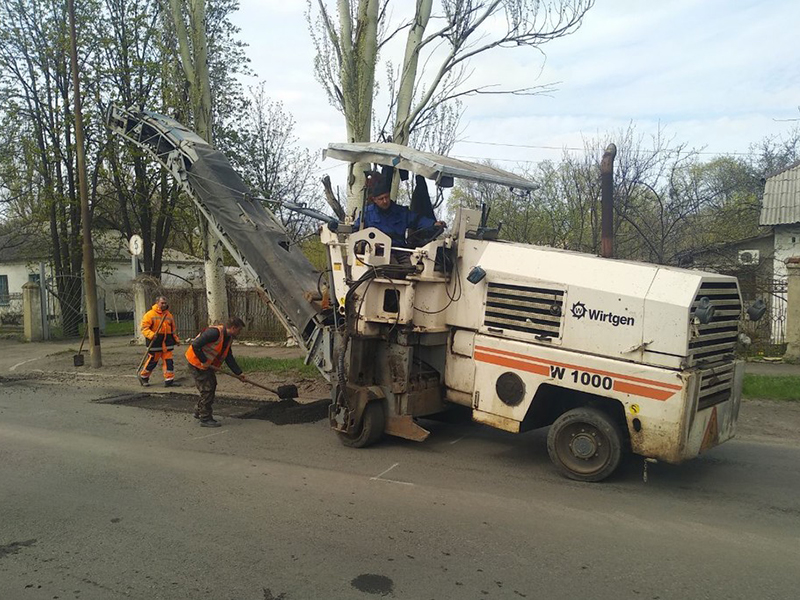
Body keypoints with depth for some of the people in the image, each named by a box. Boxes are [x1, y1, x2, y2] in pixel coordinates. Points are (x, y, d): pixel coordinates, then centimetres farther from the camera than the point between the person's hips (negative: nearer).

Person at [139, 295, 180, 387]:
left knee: (169, 361, 2)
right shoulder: (150, 314, -6)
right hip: (155, 342, -5)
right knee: (152, 361, 3)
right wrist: (151, 335, -28)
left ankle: (169, 380, 7)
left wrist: (176, 339, 19)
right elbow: (144, 328, -12)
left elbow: (173, 329, 22)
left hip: (167, 342, 5)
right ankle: (143, 377, 24)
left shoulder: (169, 315, 13)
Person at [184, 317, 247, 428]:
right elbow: (195, 345, -30)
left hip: (207, 364, 10)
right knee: (207, 389, -7)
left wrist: (238, 373, 6)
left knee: (212, 386, 17)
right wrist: (204, 361, -24)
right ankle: (205, 419, 3)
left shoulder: (228, 339, 5)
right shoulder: (215, 332, -26)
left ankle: (199, 412, 33)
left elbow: (229, 358, 11)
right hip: (196, 362, -10)